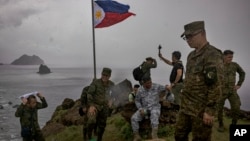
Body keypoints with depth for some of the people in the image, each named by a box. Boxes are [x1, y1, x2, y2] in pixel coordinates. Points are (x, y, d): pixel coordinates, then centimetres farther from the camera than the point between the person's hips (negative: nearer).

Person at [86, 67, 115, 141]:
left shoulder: (112, 84, -1)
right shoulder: (95, 82, -14)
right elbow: (89, 94, -14)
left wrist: (111, 101, 1)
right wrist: (91, 105, -23)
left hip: (105, 107, 4)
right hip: (95, 105, -4)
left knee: (102, 125, 11)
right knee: (92, 121, -26)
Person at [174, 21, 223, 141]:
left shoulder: (212, 55, -15)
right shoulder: (191, 55, 13)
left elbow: (216, 85, -20)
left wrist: (210, 111, -21)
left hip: (201, 109, -8)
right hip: (186, 106, 9)